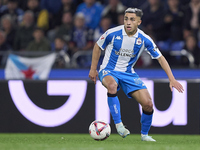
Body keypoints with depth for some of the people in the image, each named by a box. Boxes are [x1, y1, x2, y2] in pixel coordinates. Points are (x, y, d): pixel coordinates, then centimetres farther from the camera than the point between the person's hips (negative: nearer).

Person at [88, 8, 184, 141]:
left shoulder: (144, 39, -11)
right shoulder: (112, 33, -16)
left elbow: (160, 58, -3)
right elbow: (98, 47, 3)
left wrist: (172, 79, -9)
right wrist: (93, 69, 4)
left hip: (128, 73, 3)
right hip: (109, 71, -3)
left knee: (148, 104, -9)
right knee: (112, 85, -40)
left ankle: (144, 135, 16)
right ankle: (118, 124, -31)